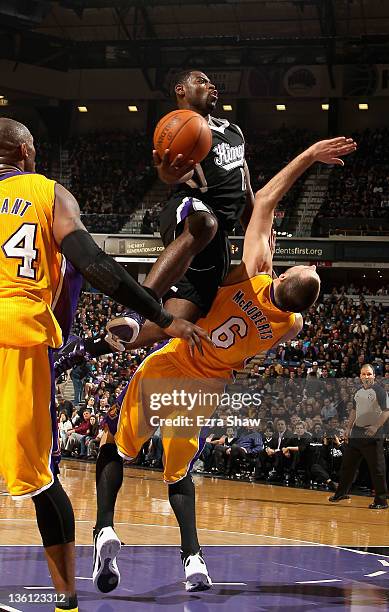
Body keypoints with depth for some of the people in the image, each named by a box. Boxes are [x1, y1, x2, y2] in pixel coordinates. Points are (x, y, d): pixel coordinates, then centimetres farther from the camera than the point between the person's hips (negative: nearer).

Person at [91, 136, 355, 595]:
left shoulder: (254, 274, -23)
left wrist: (310, 155, -8)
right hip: (204, 391, 2)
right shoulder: (292, 328, -16)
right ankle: (192, 557, 7)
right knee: (178, 470, 22)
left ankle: (105, 530, -4)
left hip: (164, 371, -2)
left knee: (116, 445, 16)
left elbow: (265, 198, -14)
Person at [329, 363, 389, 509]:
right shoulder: (358, 392, 13)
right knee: (348, 464, 14)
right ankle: (342, 492, 28)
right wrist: (348, 428, 18)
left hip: (372, 435, -7)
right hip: (357, 433, 7)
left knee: (377, 468, -5)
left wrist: (376, 427, -25)